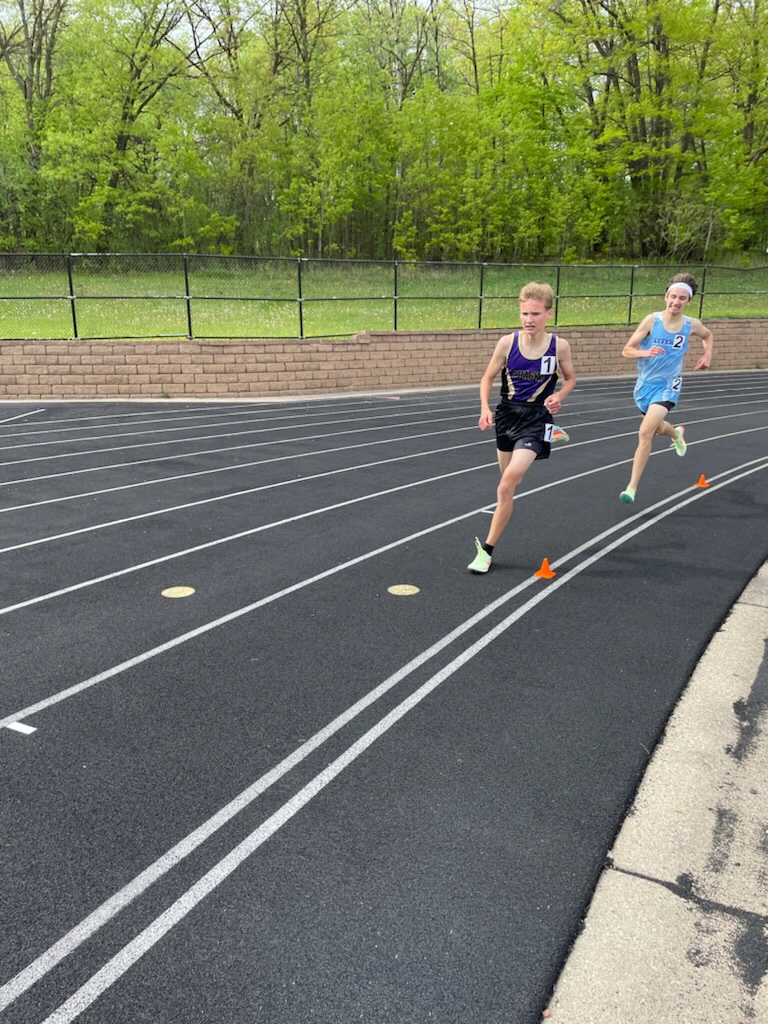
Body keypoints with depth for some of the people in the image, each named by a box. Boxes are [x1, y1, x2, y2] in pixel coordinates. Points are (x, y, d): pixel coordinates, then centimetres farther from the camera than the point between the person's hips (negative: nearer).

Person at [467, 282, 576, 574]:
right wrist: (485, 408, -12)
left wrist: (558, 396, -12)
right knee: (510, 481, 16)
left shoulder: (559, 346, -9)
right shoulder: (507, 342, -7)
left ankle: (487, 550, -9)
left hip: (535, 420, -3)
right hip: (507, 414, 3)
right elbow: (488, 378, 4)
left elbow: (570, 379, 9)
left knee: (507, 483, -17)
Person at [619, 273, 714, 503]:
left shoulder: (691, 324, -6)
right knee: (657, 429, 24)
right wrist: (645, 352, -31)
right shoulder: (652, 320, -12)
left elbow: (708, 335, 19)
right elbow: (627, 350, -12)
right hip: (645, 384, 2)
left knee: (645, 432, -20)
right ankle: (676, 433, 64)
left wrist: (707, 356, 2)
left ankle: (632, 487, -15)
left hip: (668, 386, -2)